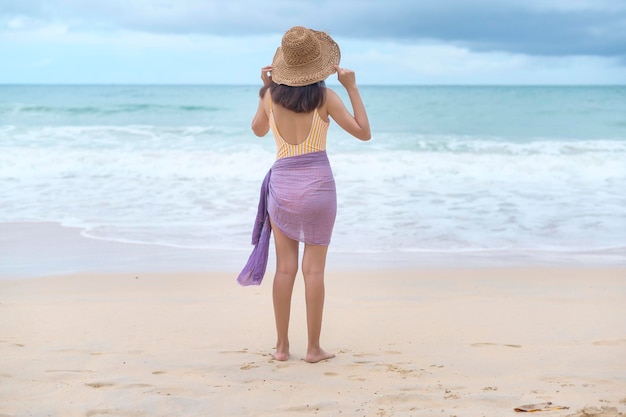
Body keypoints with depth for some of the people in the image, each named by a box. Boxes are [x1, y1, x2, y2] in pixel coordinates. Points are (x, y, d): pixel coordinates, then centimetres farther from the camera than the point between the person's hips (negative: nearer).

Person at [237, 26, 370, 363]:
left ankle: (282, 345, 12)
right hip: (317, 183, -2)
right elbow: (363, 132, -3)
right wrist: (352, 88, 0)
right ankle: (314, 348, 6)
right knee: (314, 269, 3)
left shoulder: (271, 96, 0)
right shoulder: (325, 97, -9)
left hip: (281, 183, 3)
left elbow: (258, 130, 20)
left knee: (285, 268, 9)